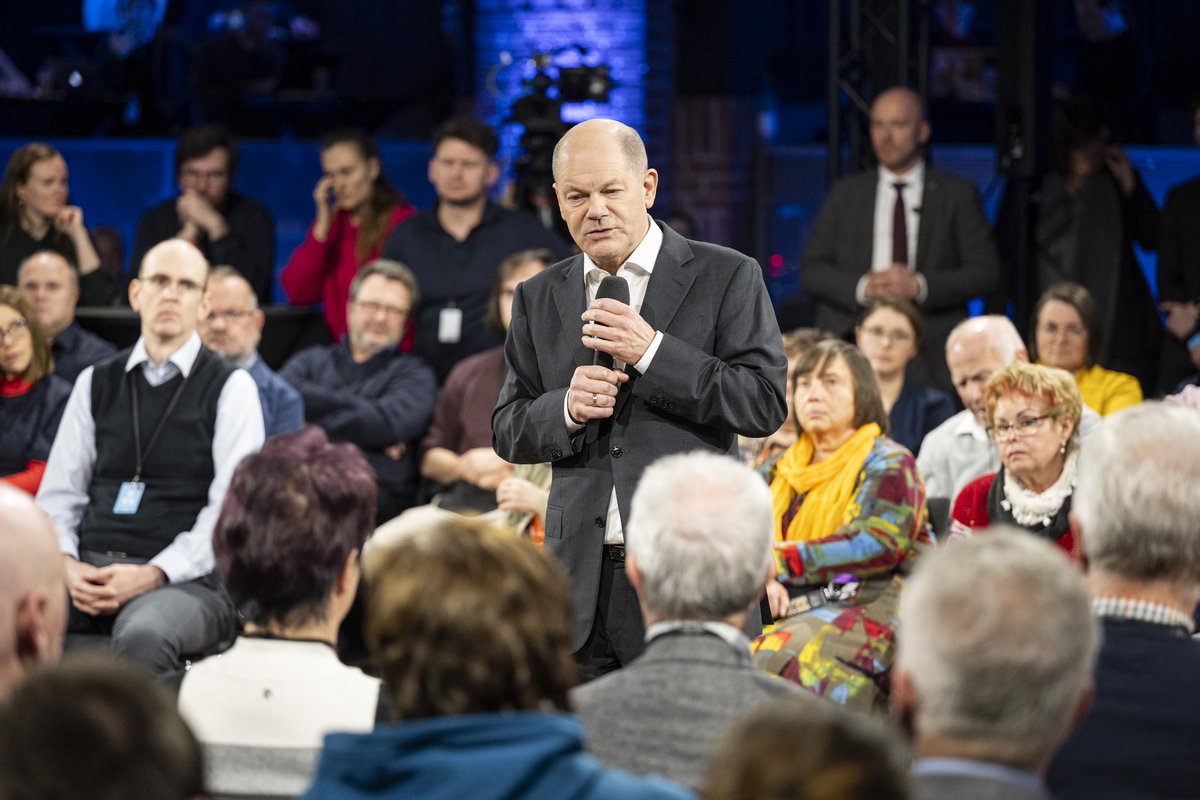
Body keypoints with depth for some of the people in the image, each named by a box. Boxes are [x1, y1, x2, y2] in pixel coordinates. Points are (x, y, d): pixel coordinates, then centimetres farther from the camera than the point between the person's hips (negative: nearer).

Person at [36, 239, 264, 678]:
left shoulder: (231, 389, 6)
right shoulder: (96, 383, 18)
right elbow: (58, 494, 15)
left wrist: (152, 575, -15)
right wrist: (66, 564, -7)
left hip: (182, 577, -3)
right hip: (90, 571, 3)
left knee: (143, 634, -39)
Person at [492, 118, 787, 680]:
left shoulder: (727, 277, 2)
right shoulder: (538, 298, 15)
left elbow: (765, 404, -6)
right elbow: (507, 433, 14)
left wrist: (651, 352, -13)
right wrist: (567, 408, -8)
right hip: (580, 576, 3)